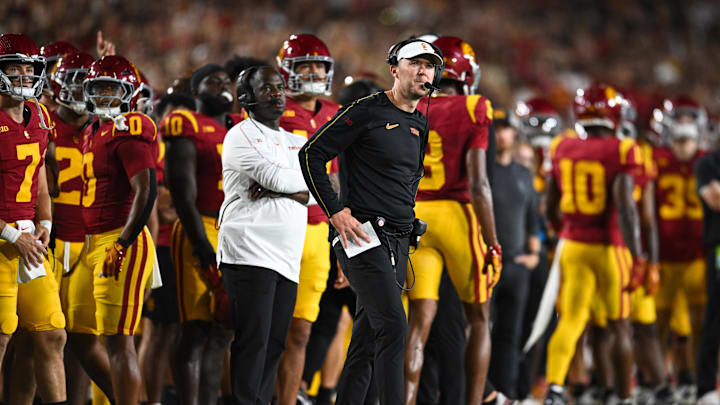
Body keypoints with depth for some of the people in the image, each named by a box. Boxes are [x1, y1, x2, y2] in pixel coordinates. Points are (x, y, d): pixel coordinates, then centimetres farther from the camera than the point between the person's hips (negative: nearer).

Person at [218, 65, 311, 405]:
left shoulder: (297, 143, 21)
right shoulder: (241, 136, 1)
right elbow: (275, 177, -14)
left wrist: (276, 189, -9)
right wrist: (304, 177, 4)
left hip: (286, 259, 7)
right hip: (250, 252, -7)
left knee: (275, 343, 3)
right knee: (253, 340, -11)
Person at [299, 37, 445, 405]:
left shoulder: (420, 126, 15)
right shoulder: (367, 112, -8)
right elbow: (311, 154, -10)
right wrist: (336, 212, -13)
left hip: (399, 242, 8)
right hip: (364, 236, -8)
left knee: (367, 336, 9)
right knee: (393, 327, -18)